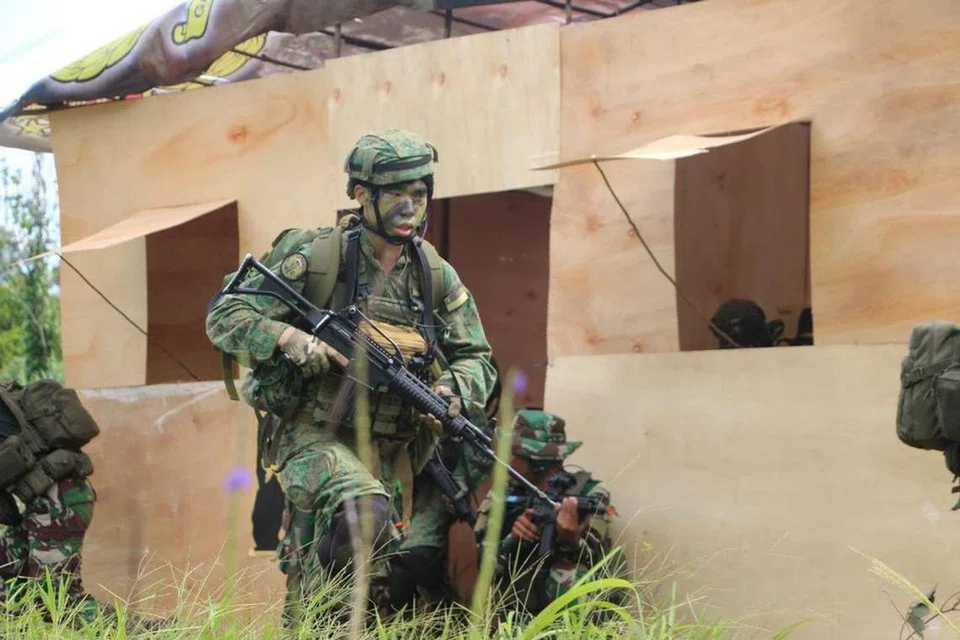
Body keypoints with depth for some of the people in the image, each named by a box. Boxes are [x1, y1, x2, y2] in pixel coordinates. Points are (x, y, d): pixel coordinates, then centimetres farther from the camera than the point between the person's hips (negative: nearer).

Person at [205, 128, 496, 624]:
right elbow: (223, 318, -10)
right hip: (316, 437, -5)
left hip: (390, 452, 5)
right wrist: (290, 339, -27)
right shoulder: (315, 258, -11)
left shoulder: (437, 276, 3)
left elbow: (476, 359, 9)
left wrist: (451, 392, -13)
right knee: (364, 511, -34)